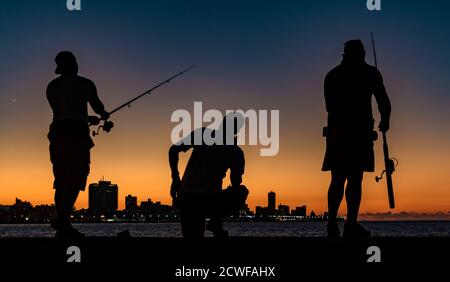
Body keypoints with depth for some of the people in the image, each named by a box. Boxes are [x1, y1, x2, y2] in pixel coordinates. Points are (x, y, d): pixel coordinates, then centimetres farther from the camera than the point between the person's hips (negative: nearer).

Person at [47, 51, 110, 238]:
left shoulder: (51, 86, 15)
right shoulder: (85, 84, 4)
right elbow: (97, 107, 15)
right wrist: (104, 115, 40)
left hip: (58, 132, 5)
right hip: (77, 133, -5)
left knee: (61, 180, 10)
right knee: (76, 179, -9)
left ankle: (62, 223, 8)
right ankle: (62, 220, -23)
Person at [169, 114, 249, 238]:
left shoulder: (201, 134, 8)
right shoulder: (235, 152, 3)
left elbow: (173, 150, 3)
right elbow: (236, 182, 7)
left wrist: (175, 178, 11)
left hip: (185, 200, 2)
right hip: (211, 201, -2)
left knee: (192, 234, 17)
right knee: (242, 191, 25)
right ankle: (217, 221, 8)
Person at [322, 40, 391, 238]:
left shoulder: (332, 75, 16)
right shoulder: (369, 73, 4)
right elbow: (384, 102, 1)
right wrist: (385, 121, 18)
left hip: (336, 131, 4)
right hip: (360, 132, -4)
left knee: (338, 180, 9)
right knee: (355, 179, -8)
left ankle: (332, 223, 2)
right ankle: (351, 225, -16)